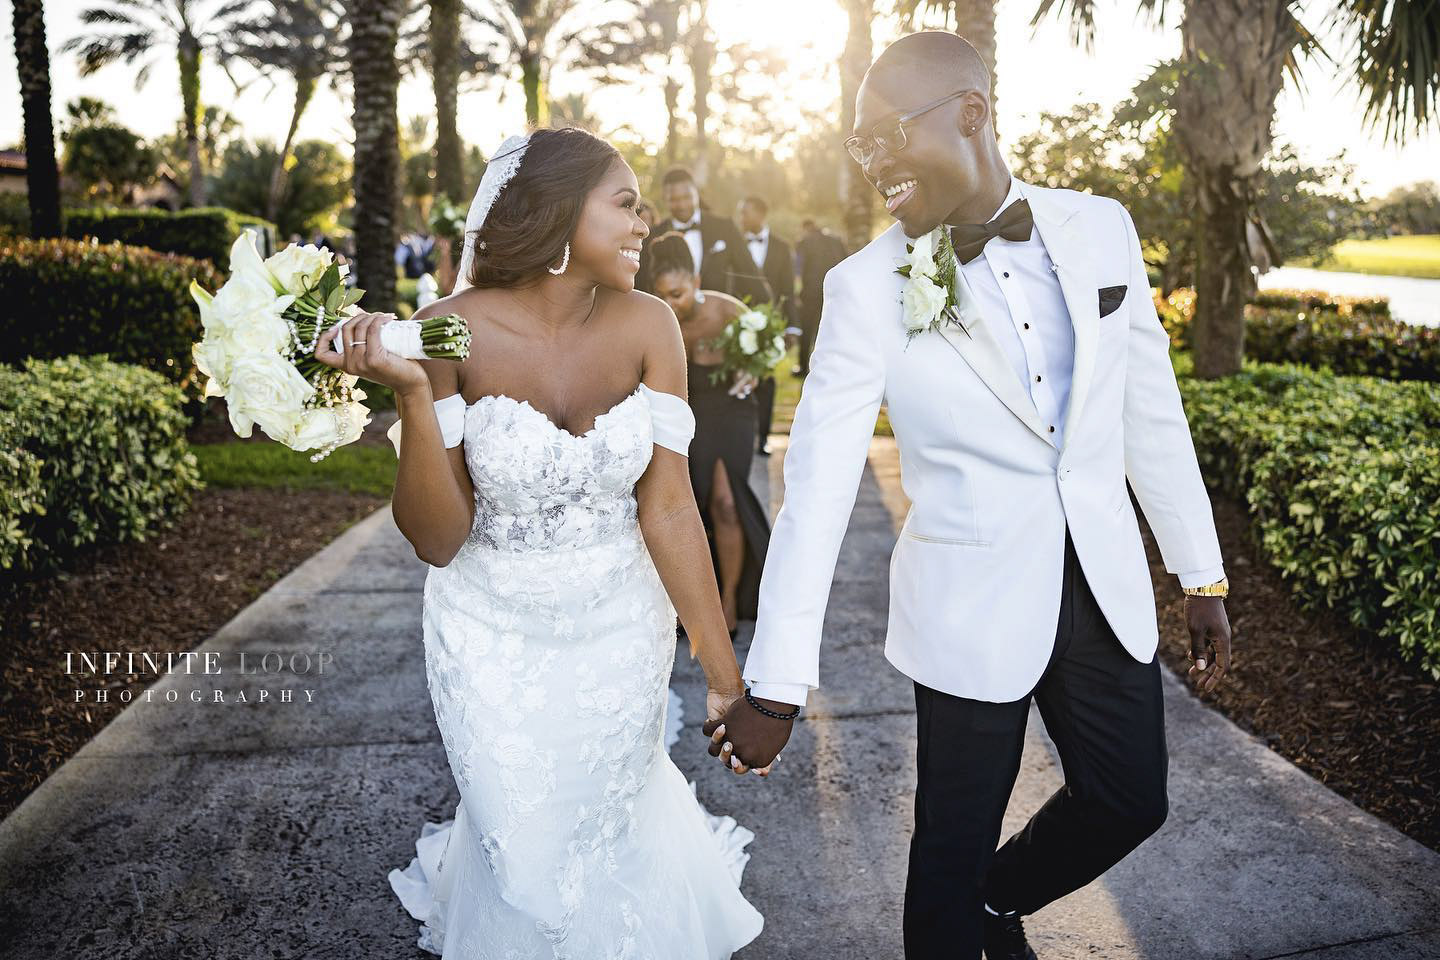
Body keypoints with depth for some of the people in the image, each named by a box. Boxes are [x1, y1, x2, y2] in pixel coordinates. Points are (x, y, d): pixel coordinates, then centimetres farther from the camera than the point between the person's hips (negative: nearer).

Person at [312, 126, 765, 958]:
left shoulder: (648, 327, -14)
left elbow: (669, 507, -13)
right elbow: (437, 539, -18)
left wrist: (724, 669, -13)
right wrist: (411, 392, -33)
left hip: (621, 630, 2)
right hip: (494, 634, -1)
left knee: (613, 819, 20)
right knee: (524, 846, 14)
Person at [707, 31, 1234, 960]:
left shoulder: (1100, 226, -3)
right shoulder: (868, 288, -13)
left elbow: (1151, 407, 5)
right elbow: (817, 483, -16)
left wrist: (1202, 574, 9)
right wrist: (775, 687, -17)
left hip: (1105, 580, 4)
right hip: (973, 599, -4)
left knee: (1131, 801, 18)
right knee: (955, 844, 10)